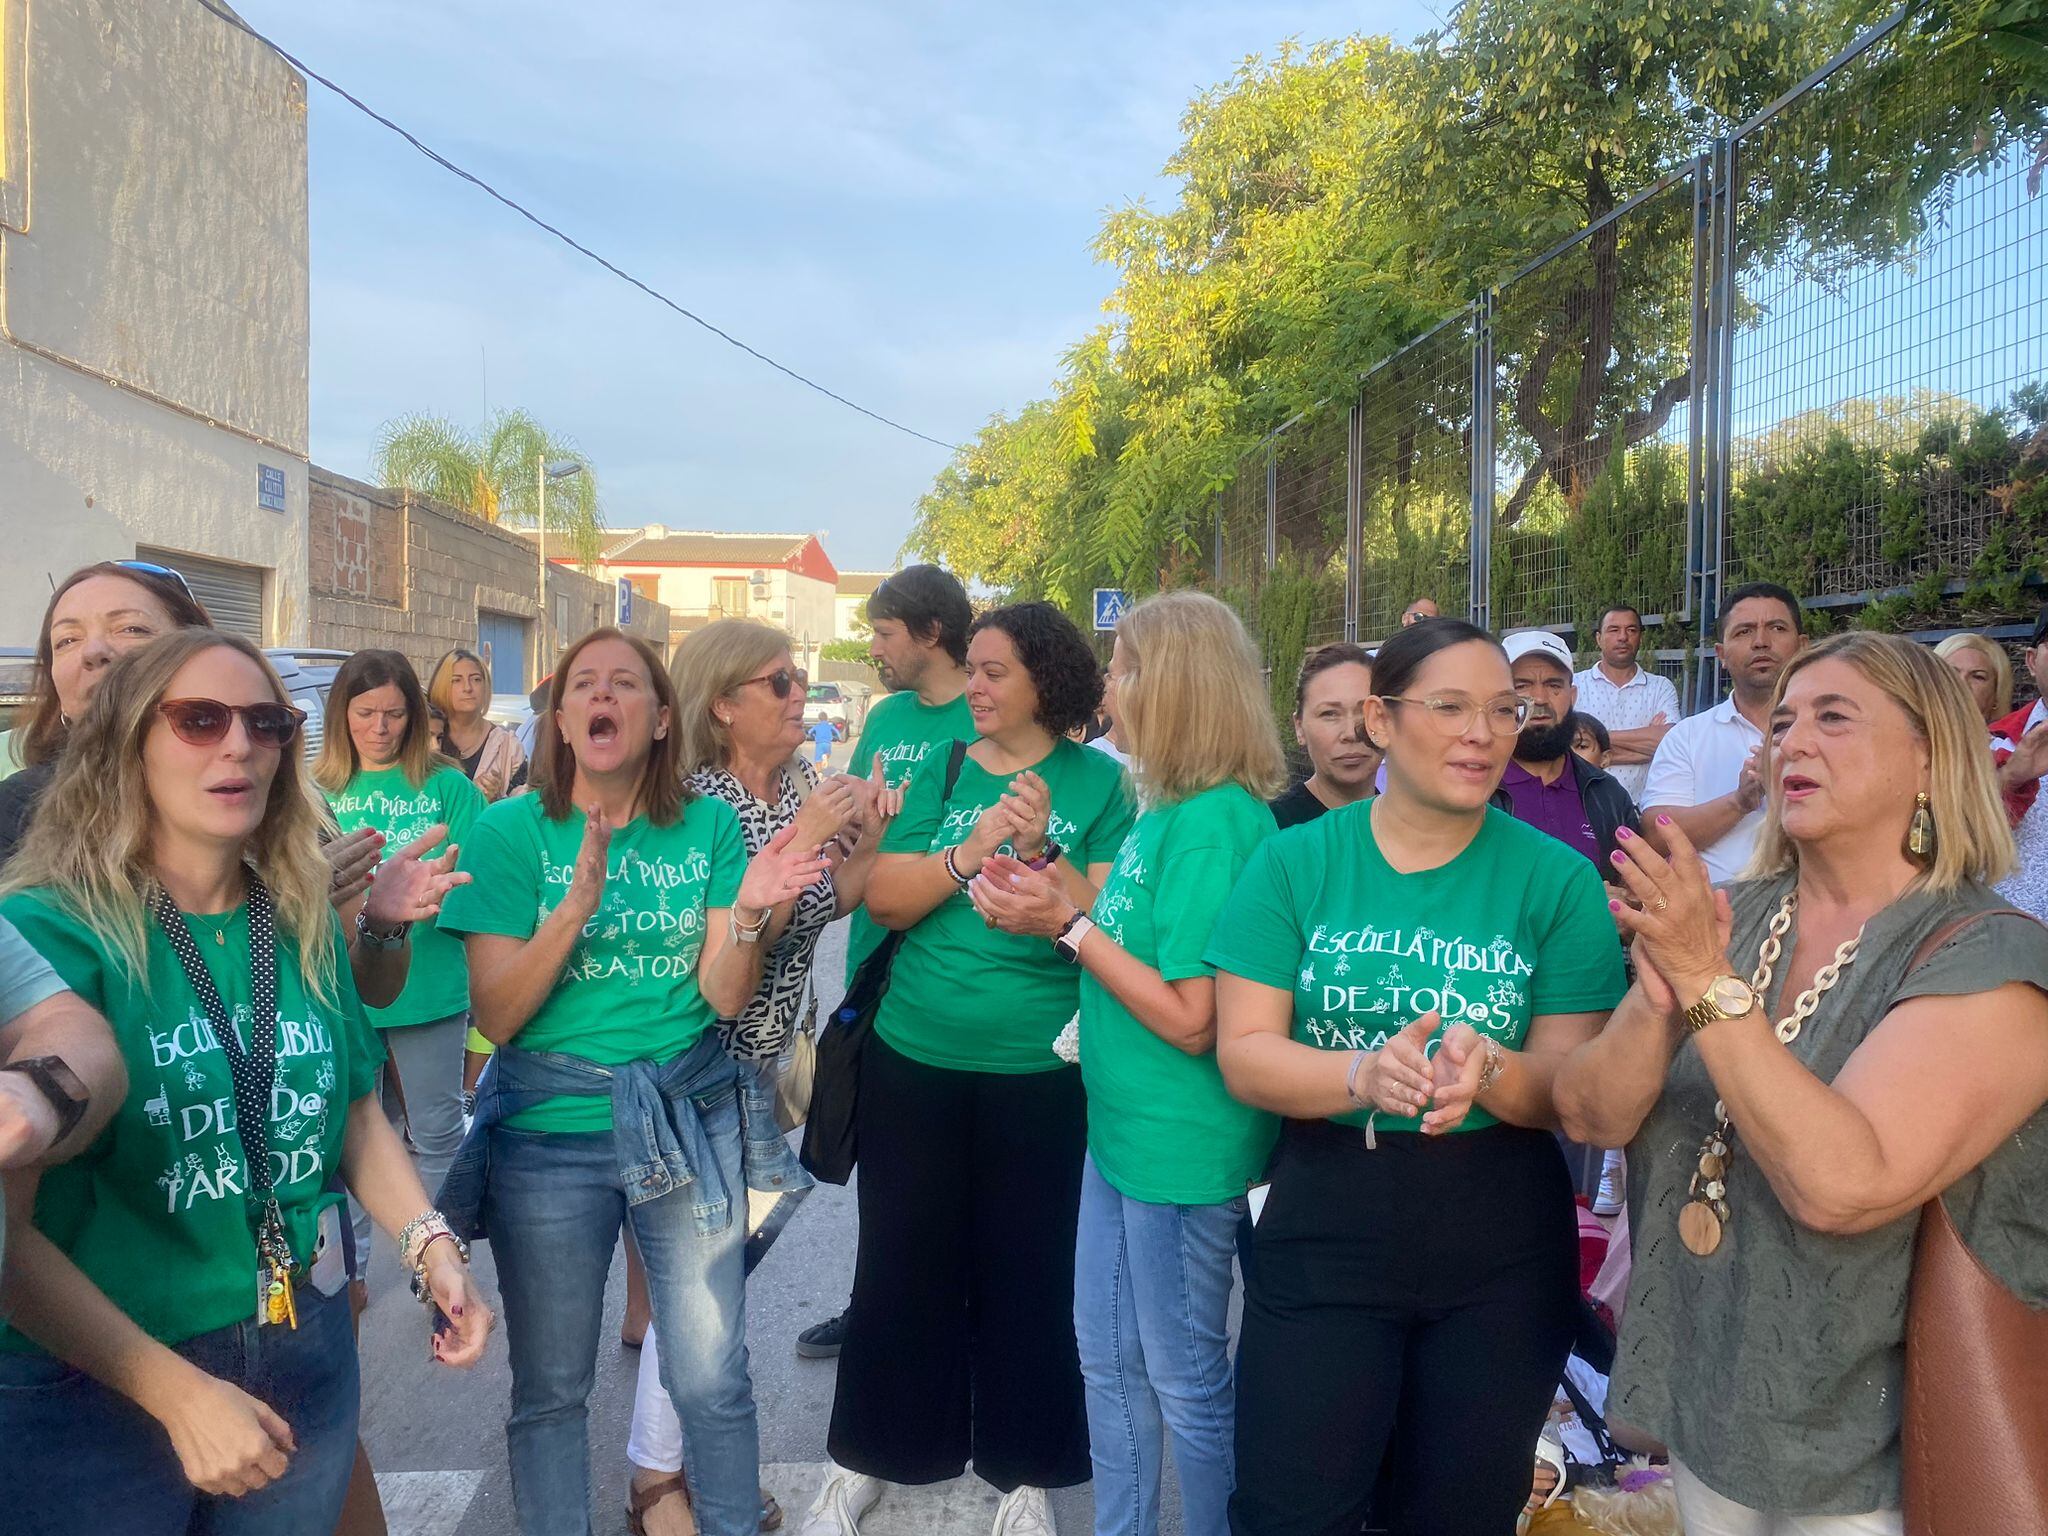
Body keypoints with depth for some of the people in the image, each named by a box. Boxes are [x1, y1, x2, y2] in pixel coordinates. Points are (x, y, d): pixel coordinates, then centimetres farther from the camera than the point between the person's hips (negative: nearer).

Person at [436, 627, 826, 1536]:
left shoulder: (707, 825, 0)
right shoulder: (512, 832, -5)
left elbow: (725, 997, -5)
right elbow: (494, 1015, -11)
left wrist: (748, 913, -24)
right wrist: (574, 907, -25)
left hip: (689, 1120, 1)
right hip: (548, 1130, -1)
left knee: (713, 1382, 8)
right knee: (550, 1389, 12)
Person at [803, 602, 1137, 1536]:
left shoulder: (1098, 784, -4)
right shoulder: (939, 772, 3)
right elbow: (883, 898, -6)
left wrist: (1037, 849, -24)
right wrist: (972, 849, -20)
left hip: (1039, 1071, -2)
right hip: (913, 1057, 2)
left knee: (1027, 1269, 10)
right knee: (902, 1258, 13)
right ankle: (871, 1454, 32)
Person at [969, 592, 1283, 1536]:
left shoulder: (1216, 825, -23)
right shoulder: (1168, 808, 6)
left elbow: (1190, 1018, -24)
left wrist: (1067, 924, -19)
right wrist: (1048, 897, -1)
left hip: (1182, 1151, -9)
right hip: (1122, 1129, 9)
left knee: (1185, 1380, 10)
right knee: (1107, 1360, 21)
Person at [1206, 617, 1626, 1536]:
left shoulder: (1558, 878, -4)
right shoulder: (1293, 862, -5)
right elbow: (1243, 1053, -10)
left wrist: (1488, 1072, -28)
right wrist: (1364, 1076, -29)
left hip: (1503, 1254, 1)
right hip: (1323, 1230, -1)